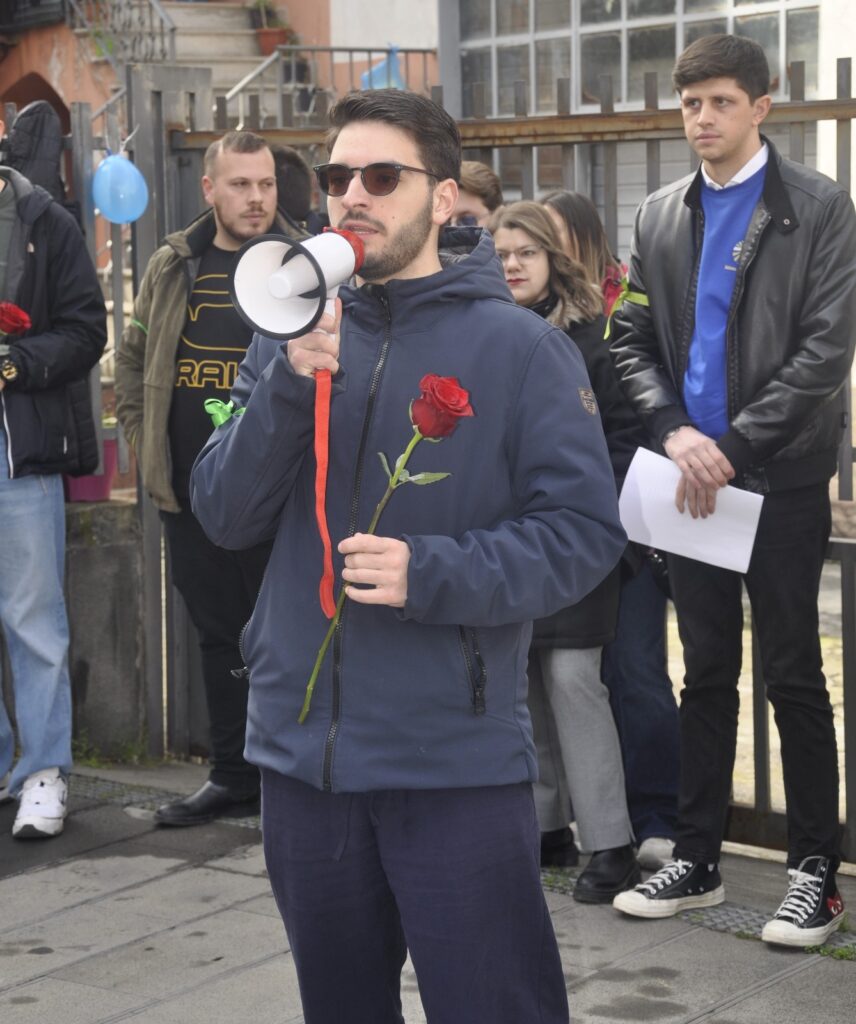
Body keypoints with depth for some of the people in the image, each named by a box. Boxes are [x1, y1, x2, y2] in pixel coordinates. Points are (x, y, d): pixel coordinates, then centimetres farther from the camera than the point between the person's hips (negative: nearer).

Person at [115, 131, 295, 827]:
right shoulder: (172, 268, 10)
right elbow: (133, 358, 20)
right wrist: (145, 440, 12)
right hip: (191, 490, 4)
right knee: (218, 635, 12)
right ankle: (234, 776, 23)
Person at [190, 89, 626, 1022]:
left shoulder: (519, 347, -6)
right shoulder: (293, 336, 6)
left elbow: (585, 533, -9)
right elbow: (225, 517, -1)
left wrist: (432, 574, -23)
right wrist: (292, 384, -16)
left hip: (457, 760, -4)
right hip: (302, 746, 4)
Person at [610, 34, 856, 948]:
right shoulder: (659, 219, 11)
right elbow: (632, 344, 9)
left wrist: (733, 444, -15)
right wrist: (677, 433, -9)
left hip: (781, 475, -4)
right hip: (693, 471, 4)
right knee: (706, 671, 11)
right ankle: (696, 859, 20)